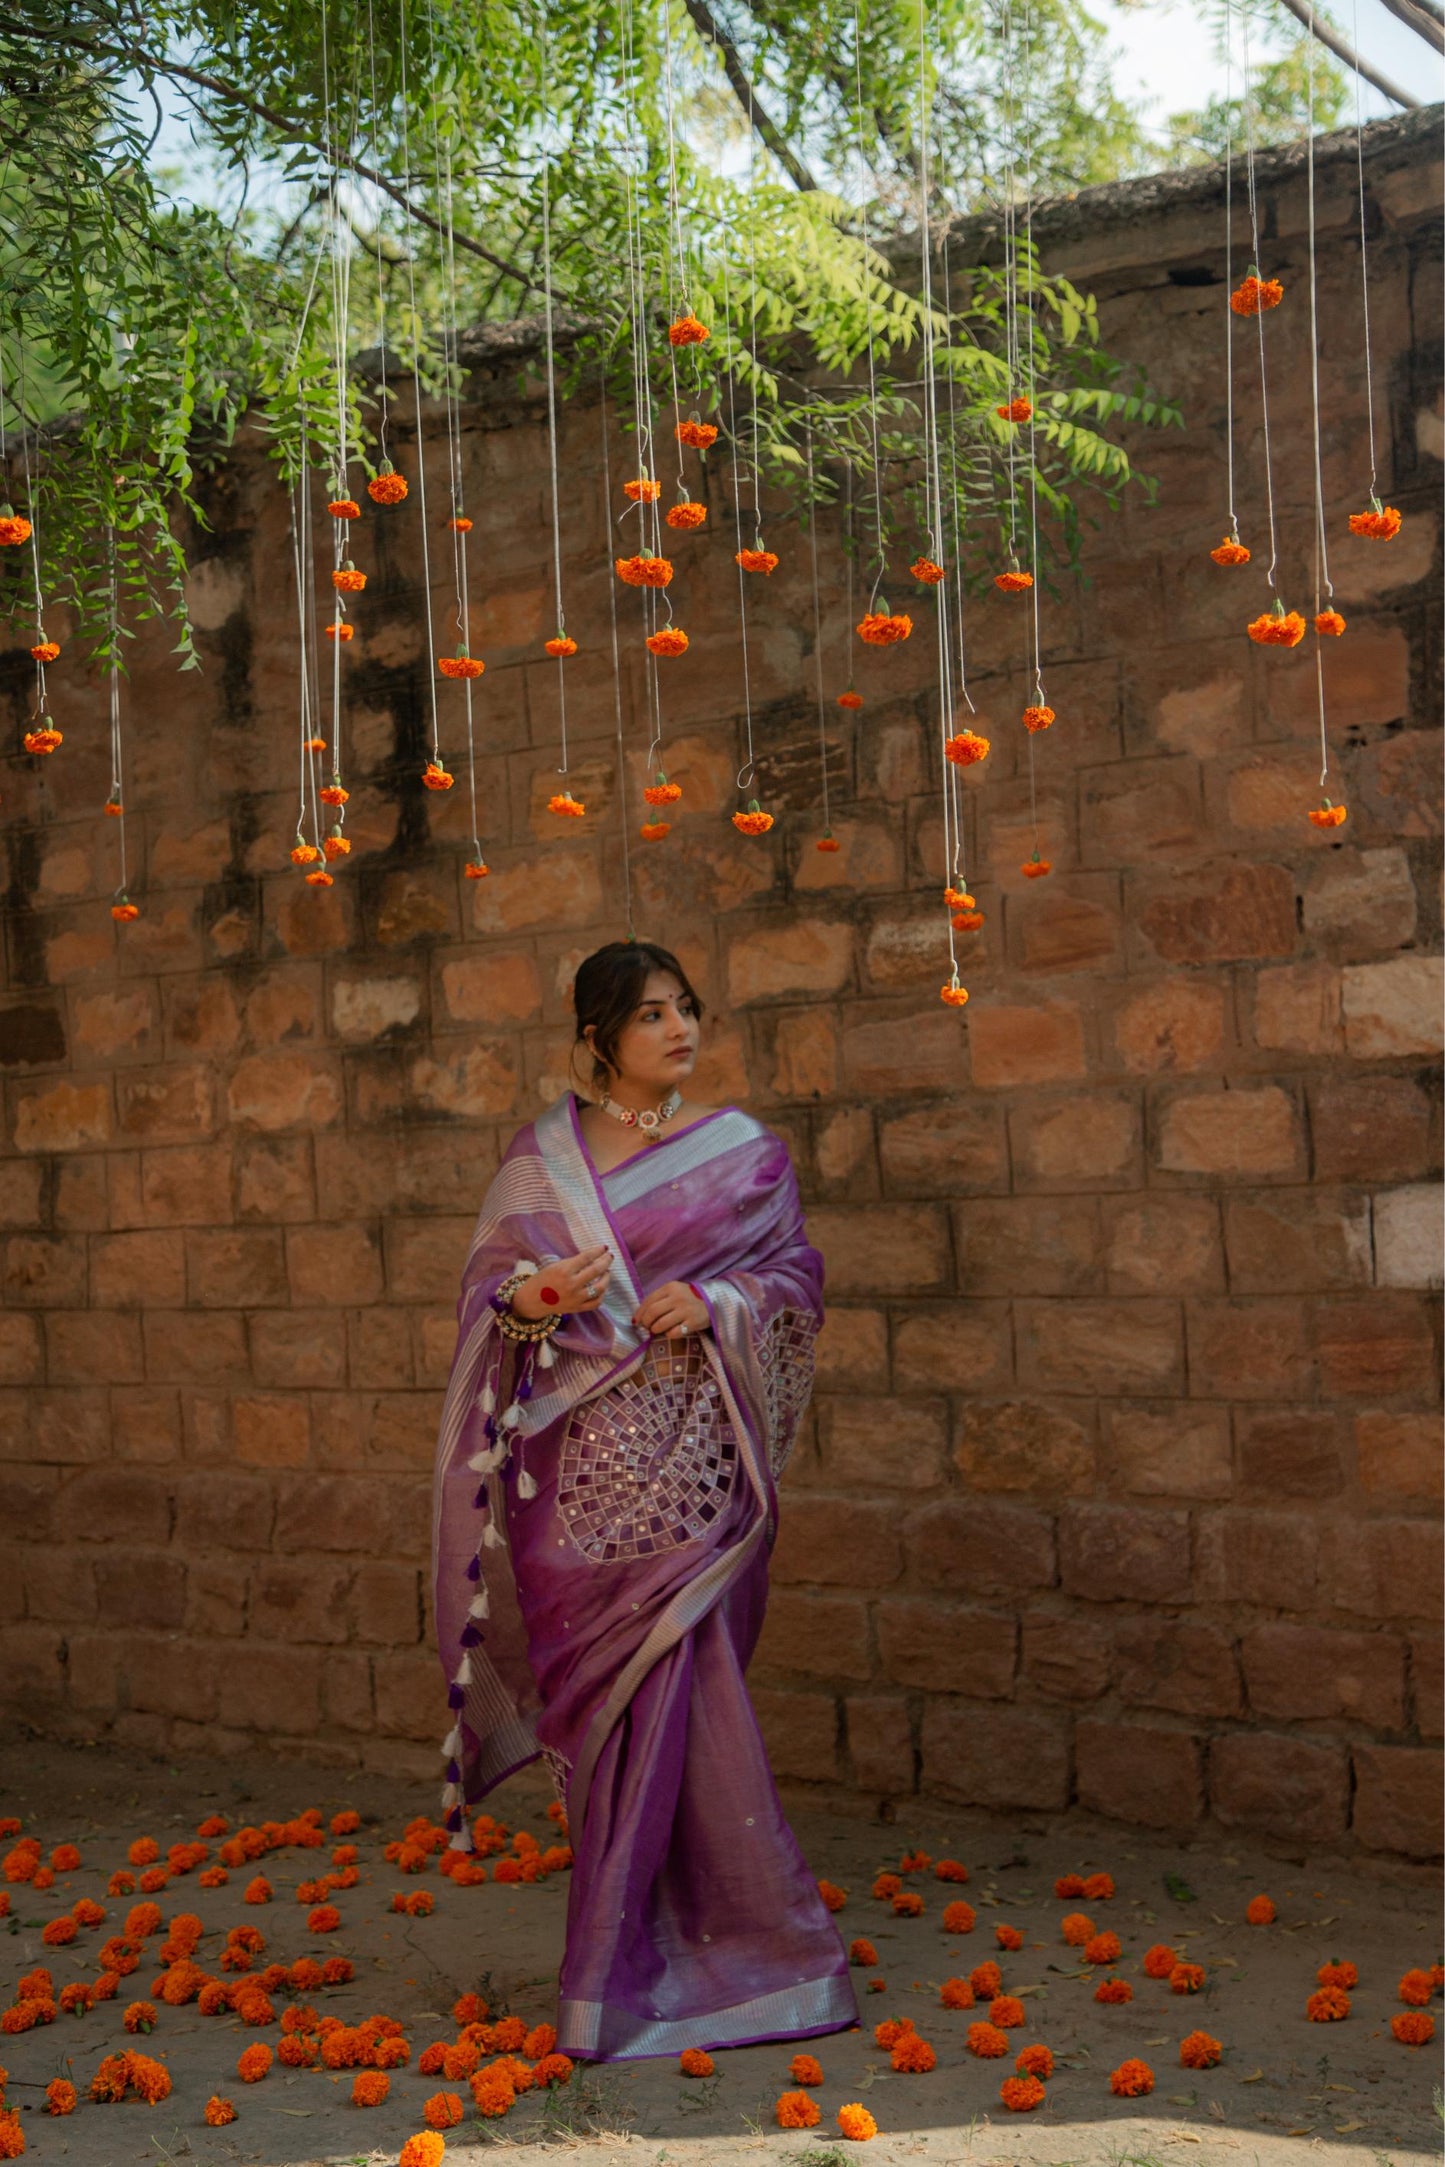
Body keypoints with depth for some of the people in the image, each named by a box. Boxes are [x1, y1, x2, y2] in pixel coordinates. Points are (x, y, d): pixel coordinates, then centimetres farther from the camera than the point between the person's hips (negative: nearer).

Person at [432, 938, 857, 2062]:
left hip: (690, 1455, -1)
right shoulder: (541, 1157, 7)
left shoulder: (742, 1148, 5)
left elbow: (798, 1270, 6)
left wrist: (715, 1302, -12)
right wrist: (531, 1299, -12)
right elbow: (486, 1290, 10)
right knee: (608, 1687, 3)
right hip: (581, 1459, 1)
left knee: (670, 1683, -4)